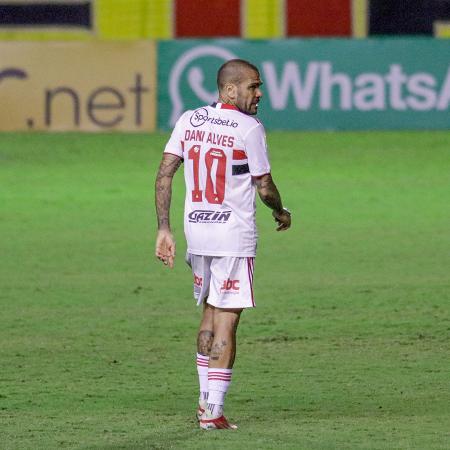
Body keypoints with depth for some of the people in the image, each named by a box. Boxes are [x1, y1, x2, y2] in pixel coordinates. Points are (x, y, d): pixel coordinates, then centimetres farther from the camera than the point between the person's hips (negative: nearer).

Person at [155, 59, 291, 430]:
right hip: (234, 236, -6)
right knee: (226, 322, -3)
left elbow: (164, 175, 2)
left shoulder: (189, 121, 6)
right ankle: (213, 412, -6)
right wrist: (281, 212, 14)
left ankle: (205, 401, 21)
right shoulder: (249, 129, -11)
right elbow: (264, 187, -7)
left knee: (210, 315, 19)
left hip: (196, 232, 6)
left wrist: (164, 229, 5)